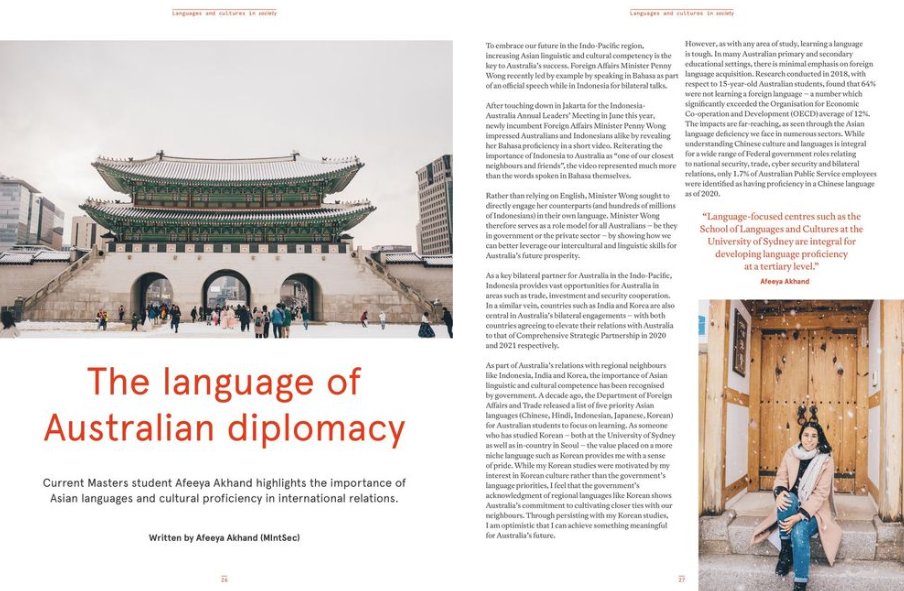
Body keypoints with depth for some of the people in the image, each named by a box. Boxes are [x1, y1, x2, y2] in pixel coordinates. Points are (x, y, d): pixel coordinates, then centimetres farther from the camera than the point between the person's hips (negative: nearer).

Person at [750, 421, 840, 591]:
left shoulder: (826, 461, -11)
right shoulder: (791, 454, 0)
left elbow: (820, 494, -15)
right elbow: (781, 477, 2)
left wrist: (799, 516, -27)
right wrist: (780, 492, -24)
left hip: (813, 510, -3)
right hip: (792, 506, 3)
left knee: (799, 531, -35)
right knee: (787, 497, -34)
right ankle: (786, 551, -19)